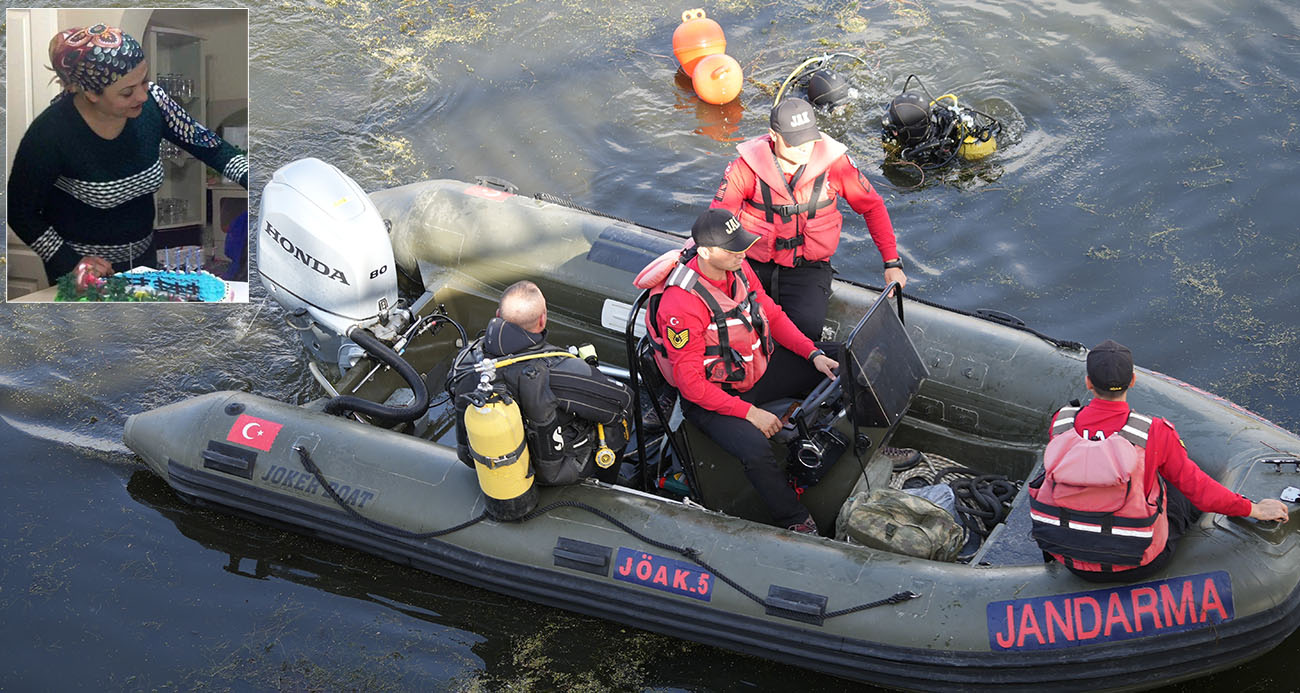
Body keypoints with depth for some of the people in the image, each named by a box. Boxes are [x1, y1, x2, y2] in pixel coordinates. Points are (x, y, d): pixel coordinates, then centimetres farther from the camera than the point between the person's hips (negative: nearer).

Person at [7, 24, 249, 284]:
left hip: (143, 256, 5)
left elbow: (215, 149, -9)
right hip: (81, 270, -5)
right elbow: (21, 213, -15)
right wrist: (70, 262, -21)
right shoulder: (50, 133, -26)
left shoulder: (151, 102, -17)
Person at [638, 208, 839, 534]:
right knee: (756, 450, -33)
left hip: (758, 369, 8)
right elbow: (692, 384, -26)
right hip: (711, 396, -8)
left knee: (835, 367, 3)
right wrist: (749, 413, -26)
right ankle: (796, 523, -14)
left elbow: (772, 315, 8)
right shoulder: (681, 305, -30)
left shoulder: (739, 269, -7)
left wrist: (813, 354, -4)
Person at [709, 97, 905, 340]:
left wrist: (892, 262, -3)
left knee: (807, 328, -25)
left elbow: (872, 206, 2)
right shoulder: (747, 166, -13)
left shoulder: (834, 162, -10)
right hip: (755, 265, 0)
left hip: (808, 267, 0)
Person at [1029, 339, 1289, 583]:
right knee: (1187, 490, 24)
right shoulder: (1155, 434, -18)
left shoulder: (1060, 423, -10)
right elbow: (1197, 486, -5)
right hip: (1135, 566, -3)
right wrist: (1254, 509, 10)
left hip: (1071, 560, 3)